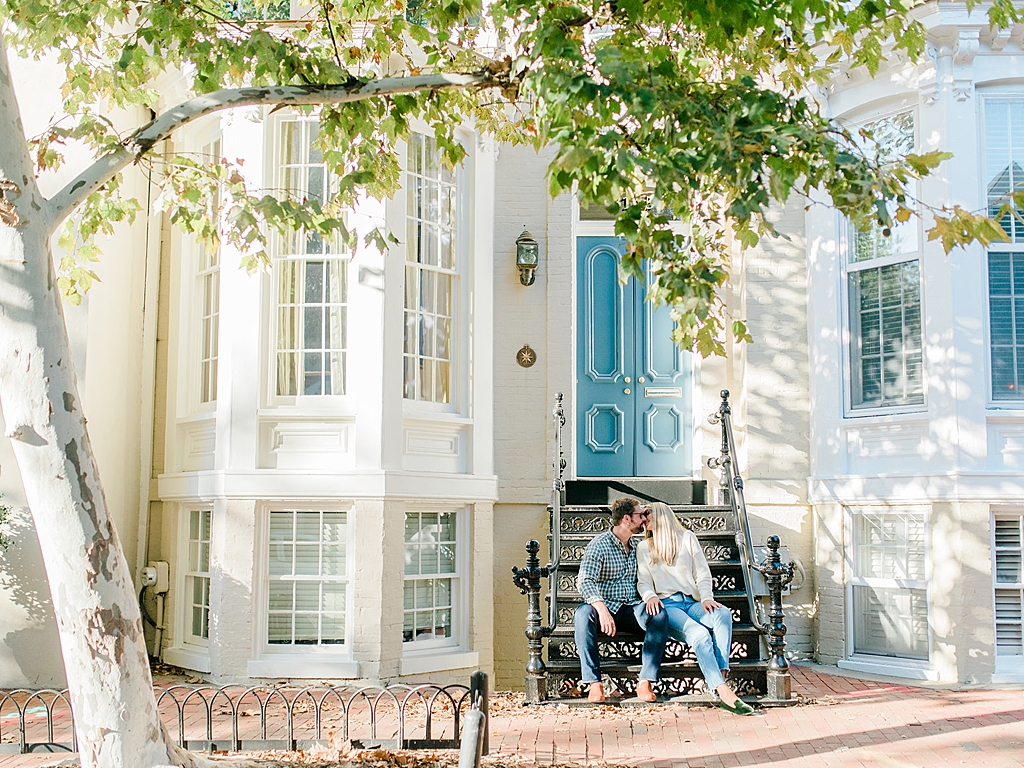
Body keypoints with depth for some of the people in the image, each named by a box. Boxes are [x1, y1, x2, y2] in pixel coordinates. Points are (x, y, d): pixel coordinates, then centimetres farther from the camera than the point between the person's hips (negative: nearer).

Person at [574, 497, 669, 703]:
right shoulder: (600, 544, -4)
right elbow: (585, 581, -16)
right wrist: (602, 608, -33)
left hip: (632, 609, 4)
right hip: (606, 607, -4)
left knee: (660, 616, -27)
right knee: (583, 613, -36)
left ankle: (645, 681, -28)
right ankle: (595, 684, -33)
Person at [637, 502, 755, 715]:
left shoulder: (687, 538, 17)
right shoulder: (644, 548, 18)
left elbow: (702, 573, 11)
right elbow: (643, 581, 11)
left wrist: (706, 597, -8)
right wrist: (650, 596, -12)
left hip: (692, 602, 2)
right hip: (666, 605, -2)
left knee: (723, 614, -32)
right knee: (699, 634, -32)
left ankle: (720, 679, -41)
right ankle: (724, 692, -41)